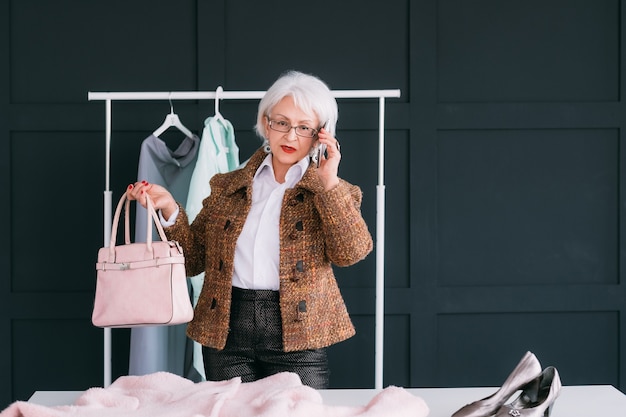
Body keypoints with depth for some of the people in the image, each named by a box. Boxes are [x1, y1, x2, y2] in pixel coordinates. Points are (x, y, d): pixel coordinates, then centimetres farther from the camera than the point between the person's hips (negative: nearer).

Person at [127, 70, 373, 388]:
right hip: (226, 332, 2)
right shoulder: (227, 186, 13)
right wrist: (169, 210, -3)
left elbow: (351, 252, -11)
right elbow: (194, 258, 12)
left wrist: (329, 182, -13)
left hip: (296, 338, -2)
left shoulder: (334, 193, 6)